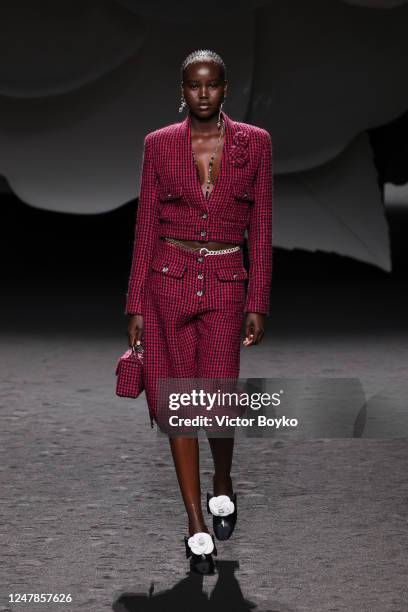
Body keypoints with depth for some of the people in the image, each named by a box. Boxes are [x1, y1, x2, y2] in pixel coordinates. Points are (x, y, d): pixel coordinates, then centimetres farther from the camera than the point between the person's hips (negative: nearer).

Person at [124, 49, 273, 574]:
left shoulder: (254, 142, 3)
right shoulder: (159, 144, 3)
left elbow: (261, 229, 4)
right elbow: (145, 227, 5)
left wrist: (258, 303, 0)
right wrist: (136, 305, 1)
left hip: (226, 283, -1)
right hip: (169, 280, 1)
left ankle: (222, 487, 25)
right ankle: (197, 526, 9)